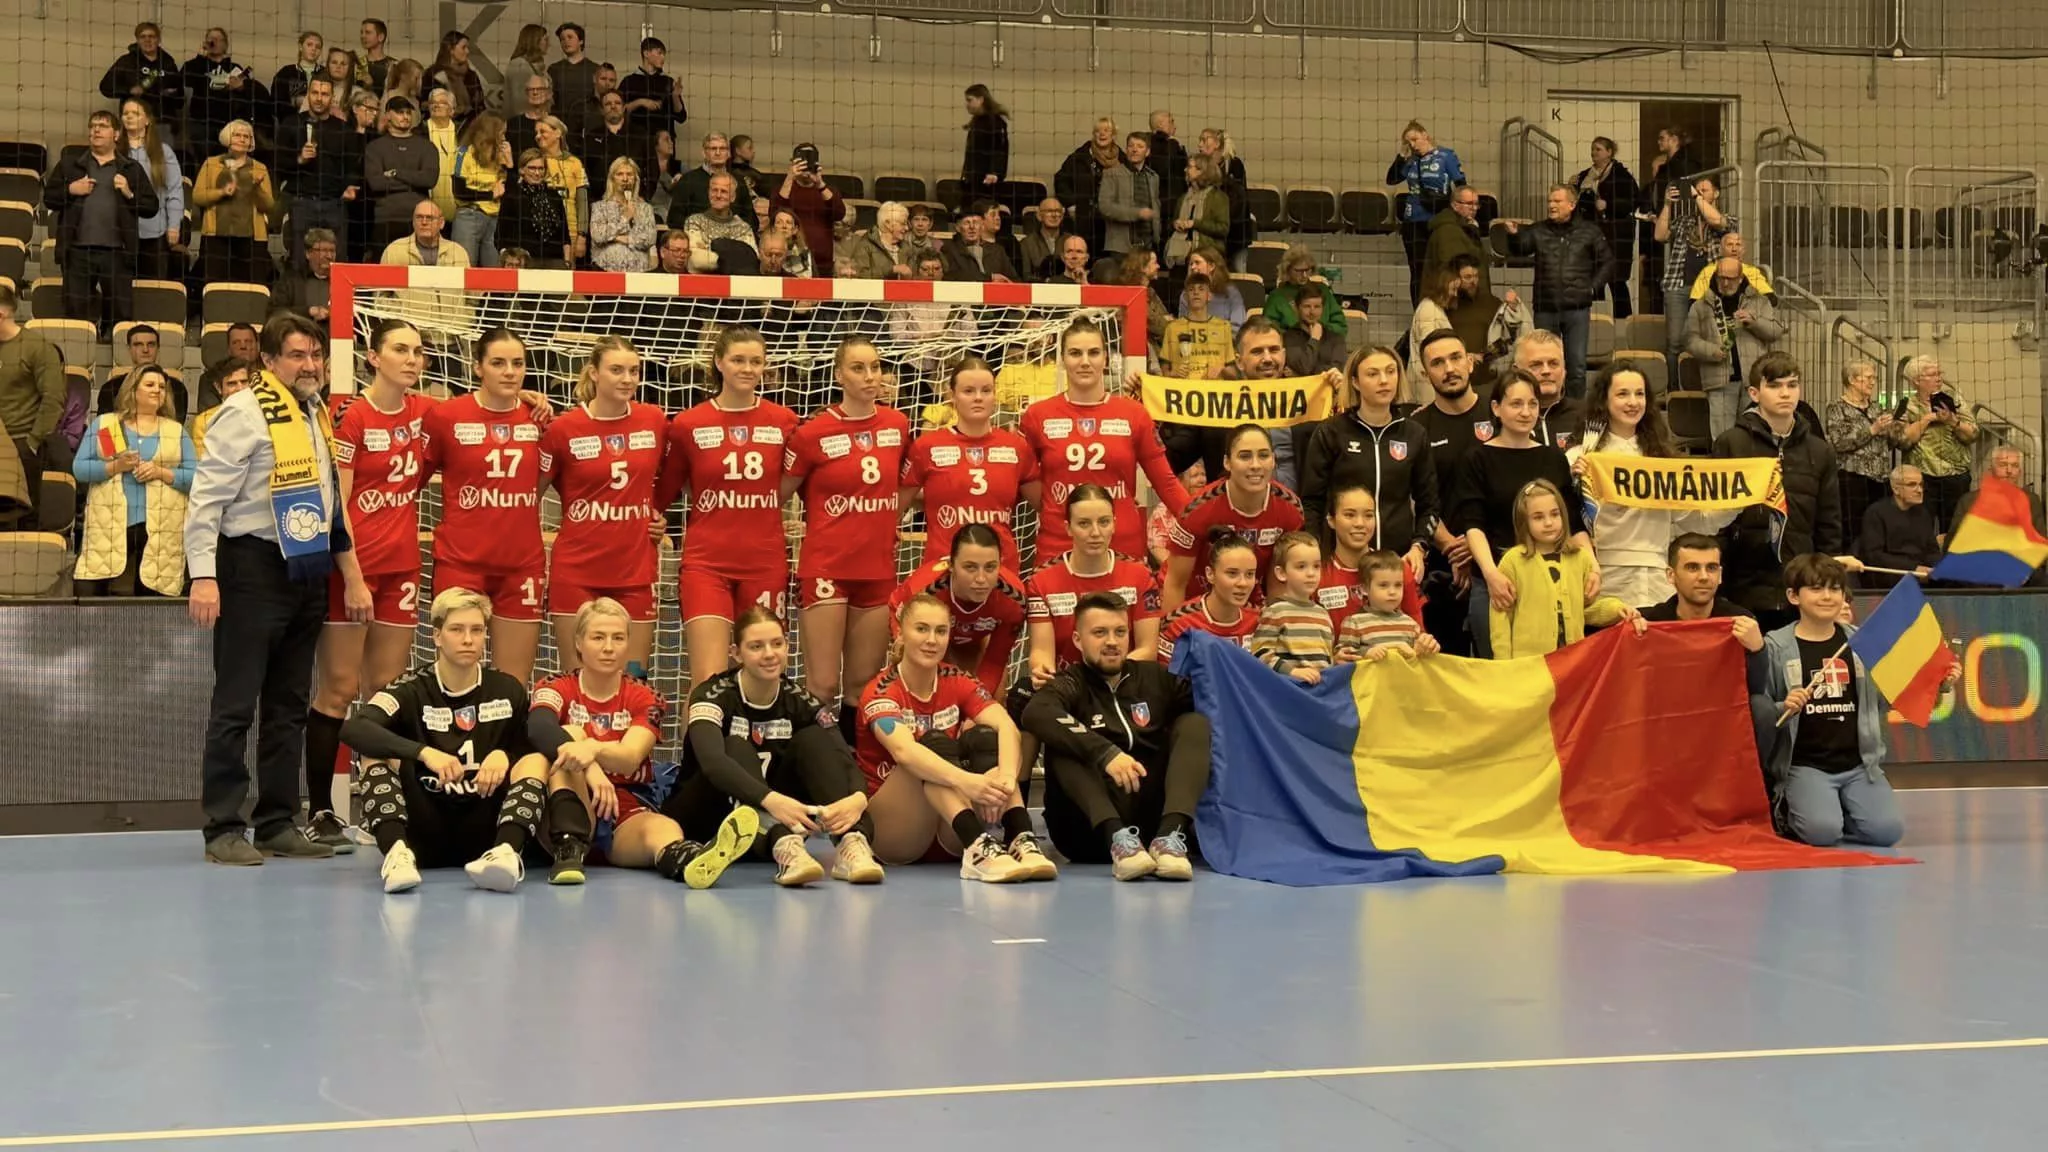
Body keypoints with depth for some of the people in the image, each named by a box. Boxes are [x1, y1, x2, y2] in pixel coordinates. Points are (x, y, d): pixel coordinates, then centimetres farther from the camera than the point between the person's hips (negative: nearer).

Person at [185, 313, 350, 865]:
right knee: (236, 704, -4)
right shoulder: (245, 413, -10)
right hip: (253, 569, -8)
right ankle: (223, 828, 2)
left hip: (307, 570, 8)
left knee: (290, 704, 11)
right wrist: (204, 575, -22)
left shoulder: (316, 414, 14)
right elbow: (207, 498, -15)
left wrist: (343, 564, 17)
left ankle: (277, 823, 18)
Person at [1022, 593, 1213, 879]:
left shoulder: (1156, 678, 16)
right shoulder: (1070, 685, 3)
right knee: (1062, 741, -20)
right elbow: (1036, 714, -23)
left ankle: (1169, 835, -31)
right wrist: (1105, 753, -33)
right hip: (1092, 830, -3)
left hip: (1156, 819, 3)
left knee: (1195, 723, -7)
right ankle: (1117, 836, -41)